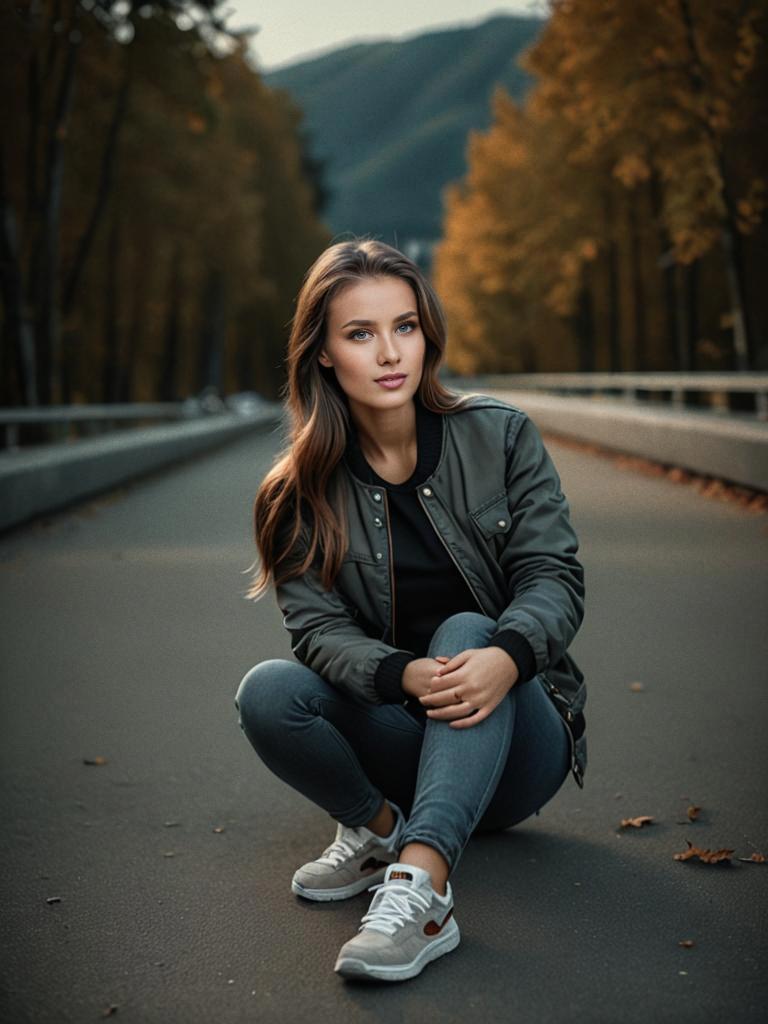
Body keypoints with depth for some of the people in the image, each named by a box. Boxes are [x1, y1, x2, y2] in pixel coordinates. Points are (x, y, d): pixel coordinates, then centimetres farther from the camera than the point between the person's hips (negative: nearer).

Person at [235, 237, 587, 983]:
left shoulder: (499, 436, -4)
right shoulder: (301, 493, -2)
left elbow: (554, 575, -12)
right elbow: (318, 627, -12)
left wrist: (506, 656, -35)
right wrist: (406, 676, -34)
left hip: (515, 743, -1)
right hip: (400, 735, 1)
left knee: (468, 632, -34)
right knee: (267, 692, -27)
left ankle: (422, 887, -48)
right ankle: (380, 829, -4)